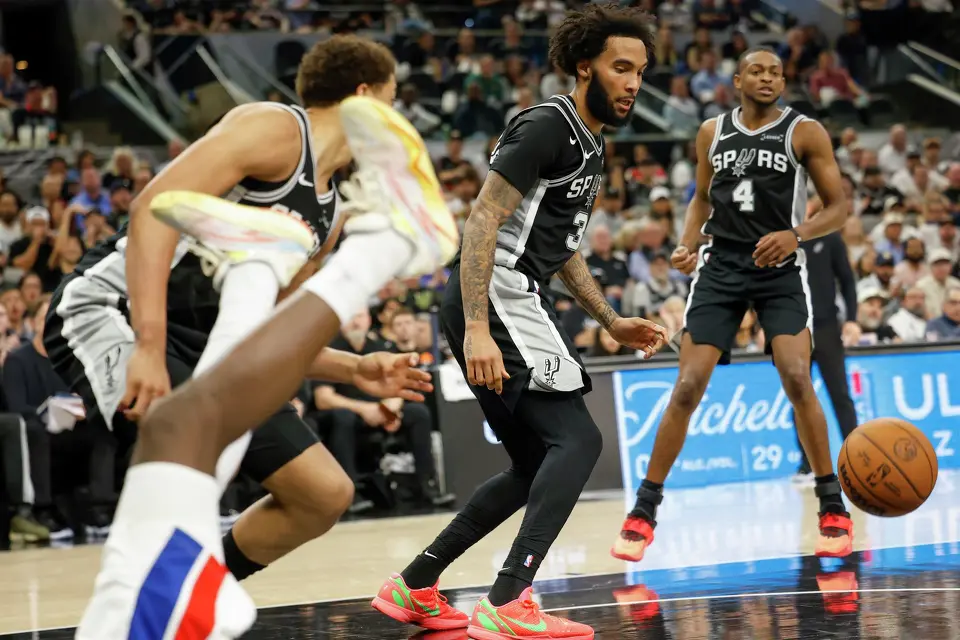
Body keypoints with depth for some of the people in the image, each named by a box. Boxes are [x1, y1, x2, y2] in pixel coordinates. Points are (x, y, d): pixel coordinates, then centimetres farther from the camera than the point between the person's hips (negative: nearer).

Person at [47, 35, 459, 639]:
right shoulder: (275, 129, -11)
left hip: (210, 341, 9)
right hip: (116, 310, -9)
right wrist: (149, 348, -32)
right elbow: (156, 206, -23)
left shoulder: (329, 212, 17)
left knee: (326, 494, 8)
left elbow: (273, 337, 21)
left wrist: (355, 370, 8)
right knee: (182, 422, -42)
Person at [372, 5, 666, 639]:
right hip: (495, 300, -10)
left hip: (515, 304, 10)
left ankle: (413, 586, 21)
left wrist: (613, 321, 21)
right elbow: (482, 222, -20)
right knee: (577, 439, -17)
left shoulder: (591, 145, 19)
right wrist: (477, 330, -28)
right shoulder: (546, 127, -12)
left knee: (537, 467, 15)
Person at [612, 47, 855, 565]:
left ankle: (833, 508, -1)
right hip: (720, 268, 2)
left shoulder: (805, 132, -3)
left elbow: (838, 207, -1)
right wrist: (686, 244, 2)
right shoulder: (712, 133, 7)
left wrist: (795, 233, -19)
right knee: (687, 388, -5)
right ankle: (643, 512, 4)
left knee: (797, 381, -18)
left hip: (780, 270, -2)